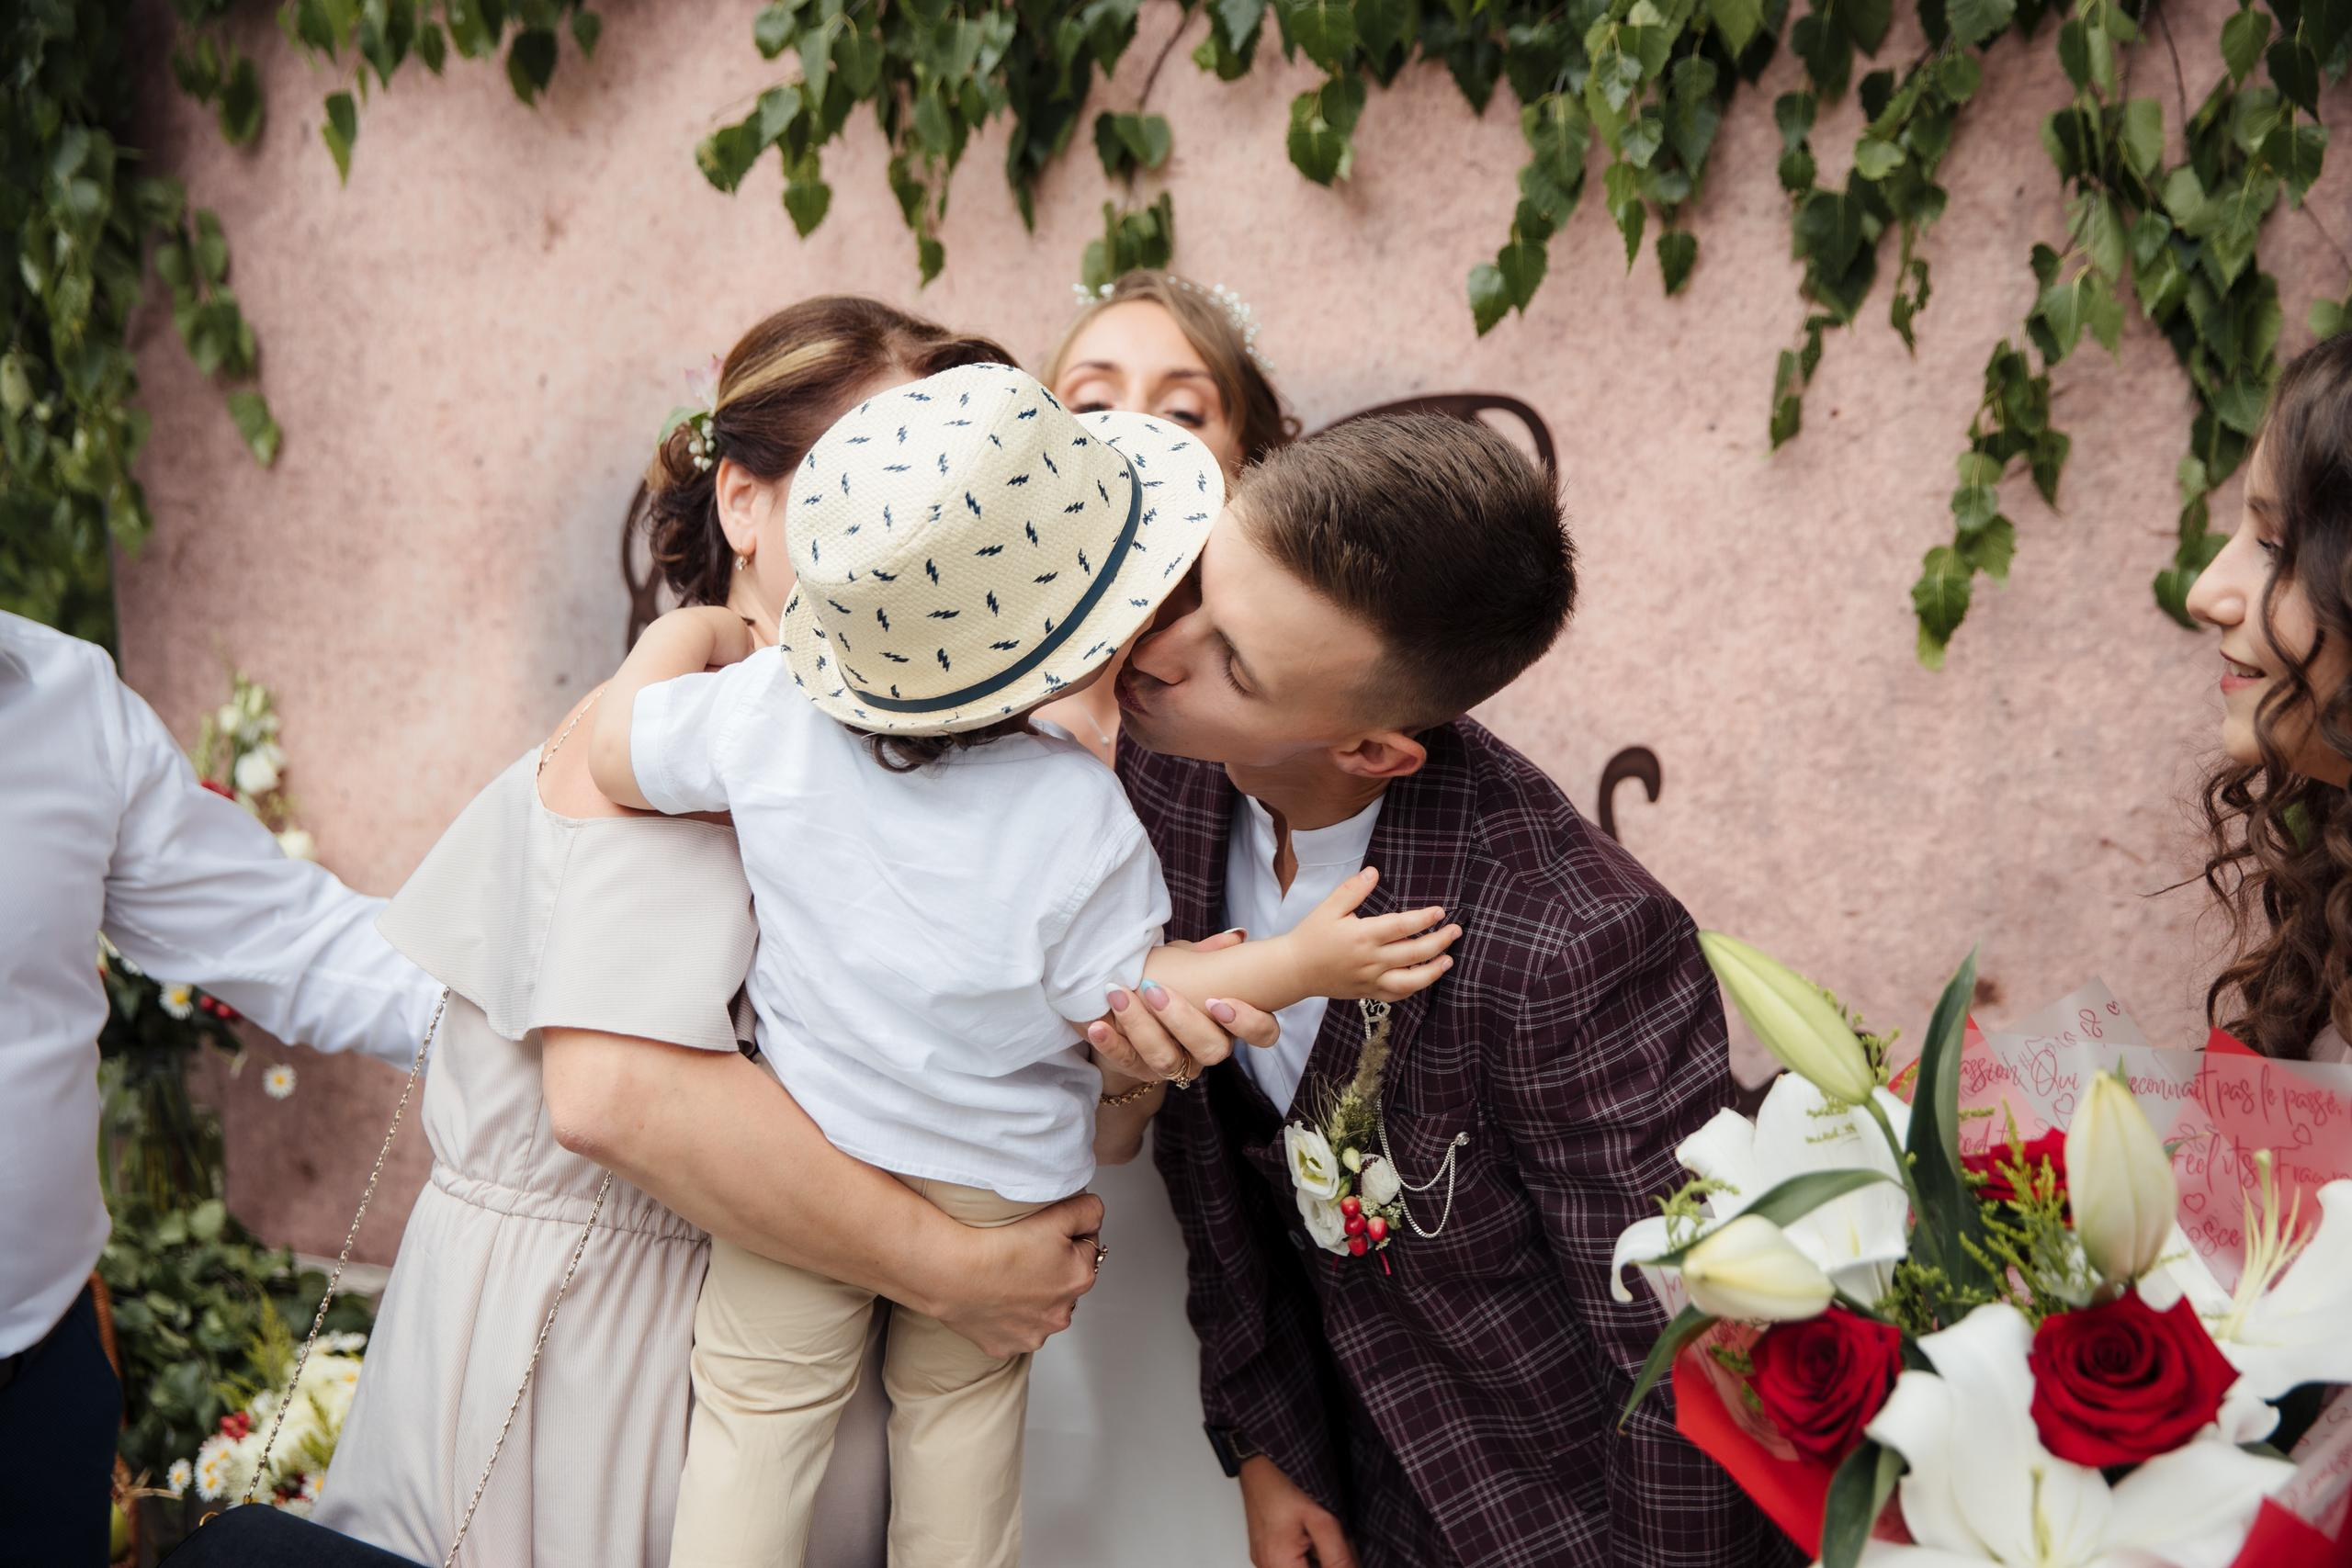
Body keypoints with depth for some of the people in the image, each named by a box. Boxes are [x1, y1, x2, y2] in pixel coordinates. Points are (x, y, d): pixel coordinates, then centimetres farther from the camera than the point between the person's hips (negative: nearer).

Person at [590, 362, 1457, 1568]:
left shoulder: (771, 709, -22)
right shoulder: (1073, 816, -28)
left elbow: (618, 755, -6)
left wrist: (690, 635, 10)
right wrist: (1304, 963, -16)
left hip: (796, 1158, 1)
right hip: (993, 1196, -1)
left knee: (759, 1419, 17)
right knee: (959, 1405, 24)